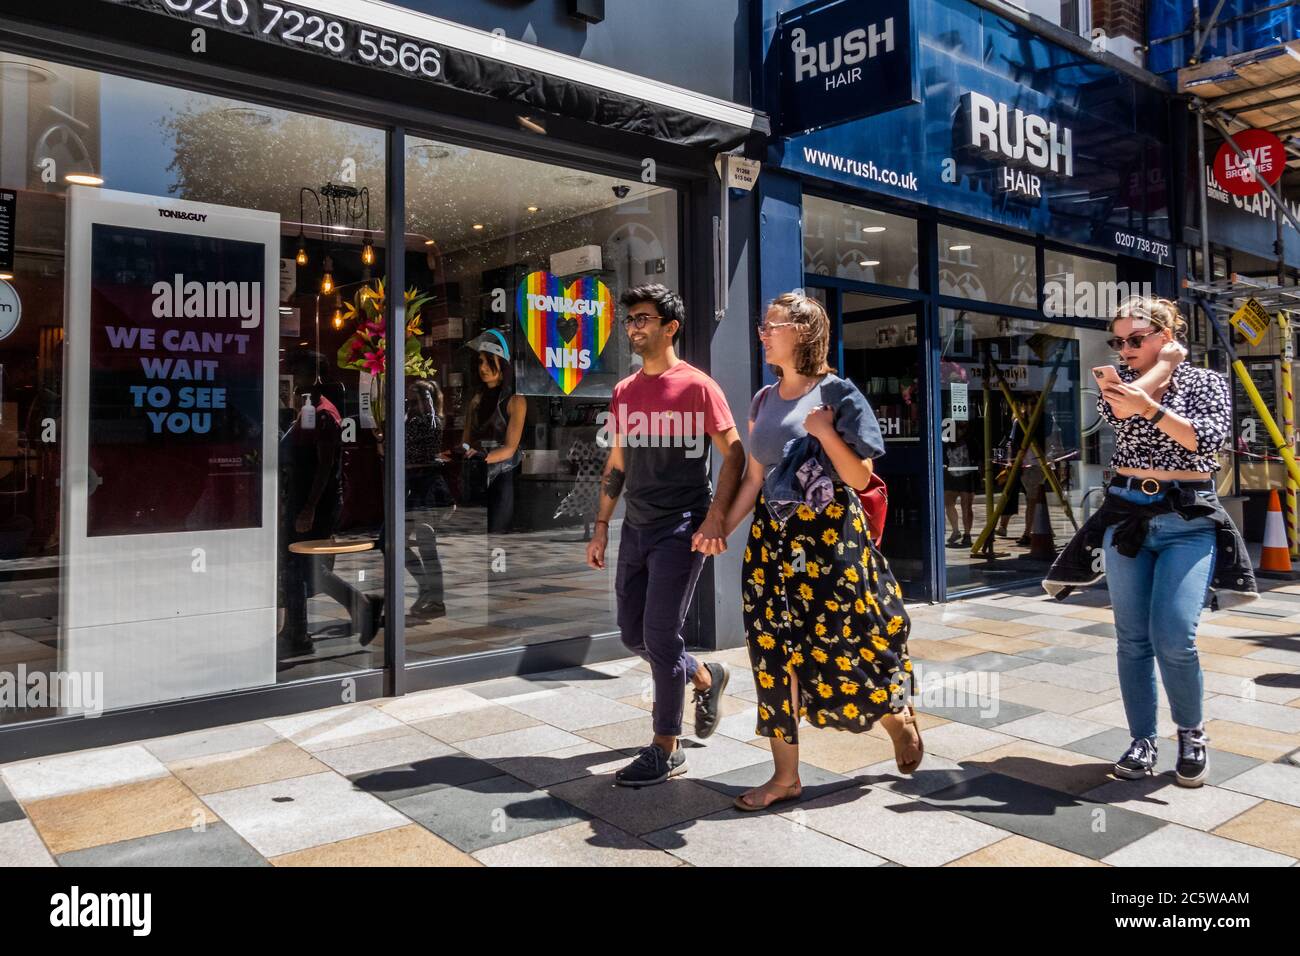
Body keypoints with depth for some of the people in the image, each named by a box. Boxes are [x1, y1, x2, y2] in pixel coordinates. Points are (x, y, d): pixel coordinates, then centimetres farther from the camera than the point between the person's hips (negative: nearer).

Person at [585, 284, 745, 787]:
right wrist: (601, 527, 13)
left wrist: (715, 516, -19)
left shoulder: (697, 386, -7)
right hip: (636, 529, 7)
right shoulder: (624, 392, 11)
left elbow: (734, 453, -9)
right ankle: (706, 677, 38)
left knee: (659, 635, -6)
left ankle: (666, 750, 10)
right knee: (633, 635, 12)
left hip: (680, 529, -7)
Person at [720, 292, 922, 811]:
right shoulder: (764, 401, 10)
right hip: (773, 540, 6)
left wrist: (824, 431, -20)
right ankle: (785, 775, 15)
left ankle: (898, 717, 35)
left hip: (829, 540, -5)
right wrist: (722, 528, 6)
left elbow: (860, 477, -9)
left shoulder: (838, 394, -7)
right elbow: (753, 479, 12)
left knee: (847, 648, 1)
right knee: (774, 651, 4)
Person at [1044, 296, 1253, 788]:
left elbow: (1210, 439, -14)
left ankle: (1192, 733, 11)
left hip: (1189, 520, -3)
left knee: (1173, 637, -13)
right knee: (1133, 638, 3)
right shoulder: (1122, 379, 10)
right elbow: (1116, 407, -14)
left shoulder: (1206, 381, 4)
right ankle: (1143, 740, 13)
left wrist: (1150, 406, -23)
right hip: (1127, 515, 3)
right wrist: (1163, 366, -4)